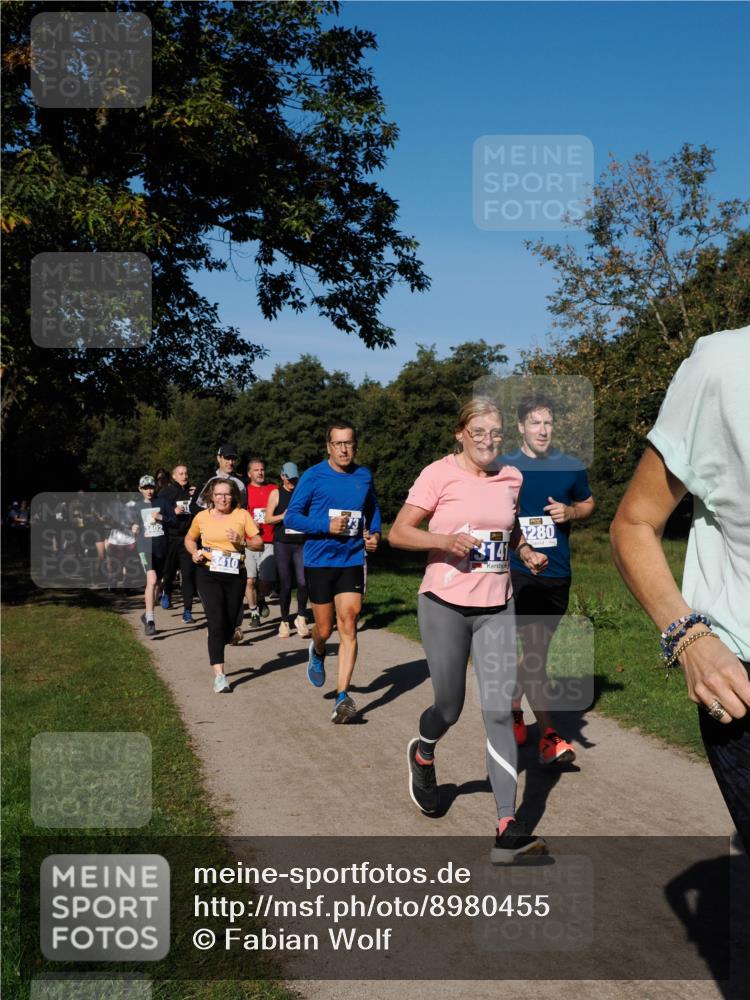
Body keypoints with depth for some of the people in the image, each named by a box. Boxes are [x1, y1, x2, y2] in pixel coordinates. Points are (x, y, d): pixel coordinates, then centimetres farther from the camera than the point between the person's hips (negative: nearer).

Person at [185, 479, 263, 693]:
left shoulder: (242, 515, 1)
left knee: (229, 625, 10)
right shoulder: (202, 516, 3)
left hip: (235, 575, 2)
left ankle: (215, 655, 41)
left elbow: (260, 544, 0)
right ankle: (219, 675, -14)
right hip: (208, 574, -1)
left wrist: (241, 541, -18)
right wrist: (194, 553, 1)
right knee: (217, 623, -15)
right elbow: (189, 539, 21)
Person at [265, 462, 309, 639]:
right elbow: (268, 519, 1)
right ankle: (285, 622, 15)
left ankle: (301, 618, 5)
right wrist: (283, 516, -15)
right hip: (282, 544, -1)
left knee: (303, 582, -12)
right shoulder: (276, 493, 5)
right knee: (285, 584, 2)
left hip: (301, 544, 1)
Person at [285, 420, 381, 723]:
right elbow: (291, 517, -7)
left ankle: (343, 695, -9)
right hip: (319, 560, -1)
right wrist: (326, 526, -20)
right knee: (325, 628, 9)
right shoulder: (313, 476, -6)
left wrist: (375, 534, 3)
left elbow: (373, 508, 22)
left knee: (348, 626, -9)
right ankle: (317, 653, 46)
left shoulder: (364, 477, 4)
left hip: (352, 561, 2)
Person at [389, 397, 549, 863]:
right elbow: (398, 533, -8)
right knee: (450, 708, 8)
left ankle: (507, 829, -4)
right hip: (445, 605, -3)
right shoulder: (440, 474, -7)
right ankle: (422, 756, 45)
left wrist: (528, 553, 7)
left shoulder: (512, 478, 8)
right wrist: (444, 539, -23)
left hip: (497, 608, 3)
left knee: (500, 713, -5)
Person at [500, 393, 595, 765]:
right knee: (530, 650, -11)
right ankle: (548, 737, -7)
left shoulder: (571, 467, 4)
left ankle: (514, 710, 32)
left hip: (557, 573, 3)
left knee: (535, 650, 13)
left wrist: (571, 512, -3)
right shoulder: (504, 467, 0)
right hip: (518, 570, -3)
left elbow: (588, 503, 17)